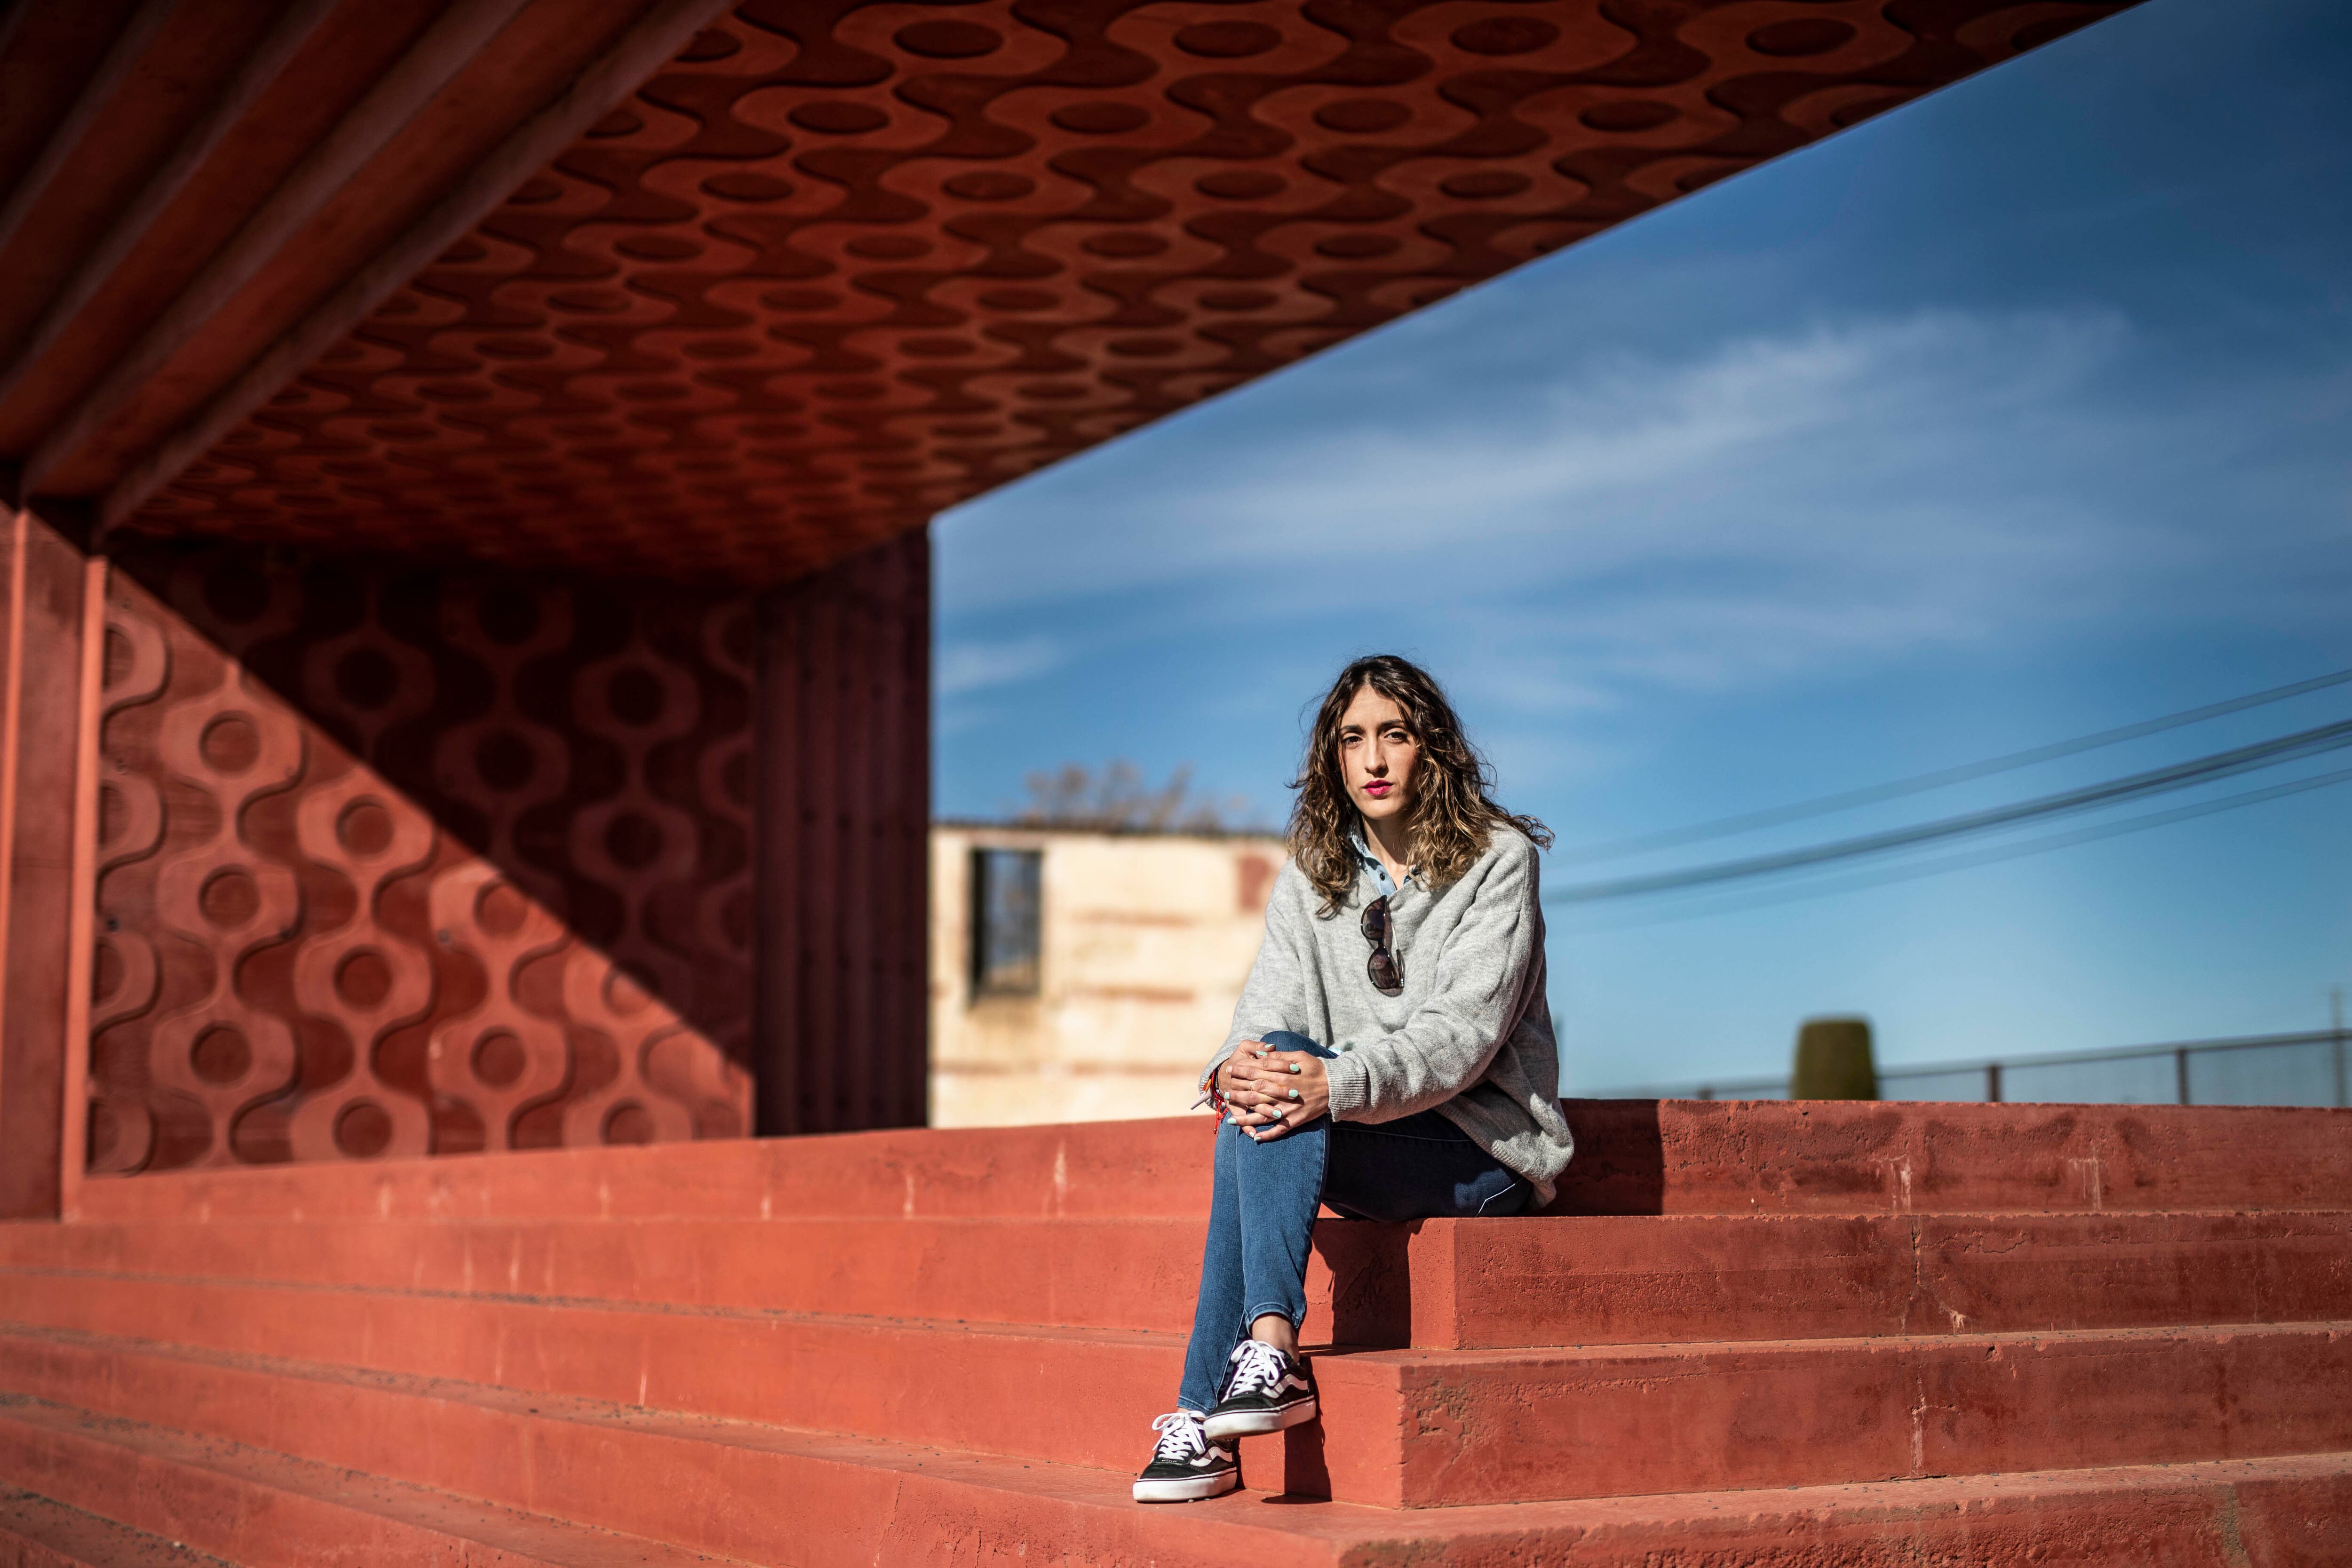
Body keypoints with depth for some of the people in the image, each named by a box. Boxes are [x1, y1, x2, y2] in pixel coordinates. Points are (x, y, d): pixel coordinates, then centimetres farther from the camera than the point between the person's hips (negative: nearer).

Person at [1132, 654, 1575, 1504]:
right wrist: (1234, 1065, -27)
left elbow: (1463, 1030, -17)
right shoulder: (1310, 878, 10)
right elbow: (1267, 1012, -1)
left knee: (1286, 1078, -29)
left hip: (1481, 1147, -5)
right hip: (1366, 1146, 5)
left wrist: (1340, 1084, -34)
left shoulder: (1497, 860, -5)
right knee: (1262, 1093, -27)